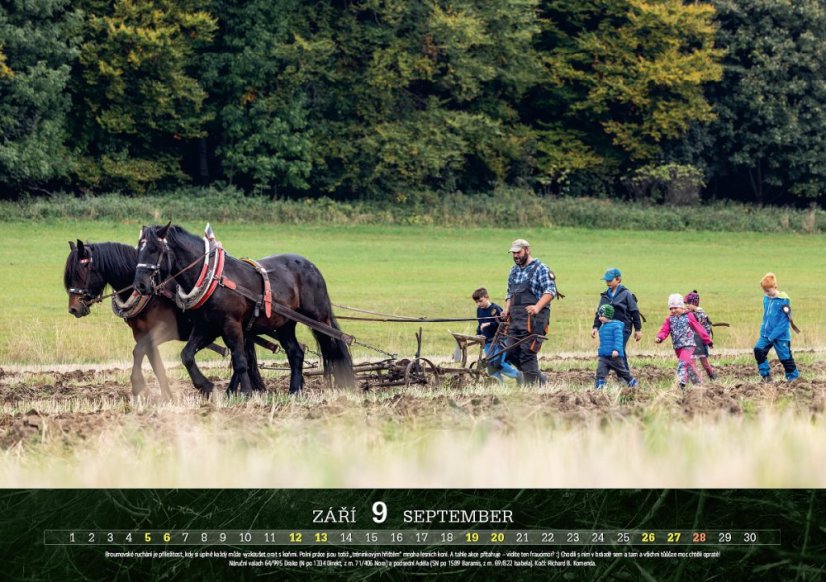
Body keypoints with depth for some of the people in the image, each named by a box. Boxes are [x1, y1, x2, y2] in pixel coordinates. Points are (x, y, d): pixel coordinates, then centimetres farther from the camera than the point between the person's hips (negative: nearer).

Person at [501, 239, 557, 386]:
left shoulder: (540, 268, -3)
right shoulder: (513, 270, 20)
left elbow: (550, 291, -13)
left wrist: (537, 307, -28)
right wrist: (507, 309, 10)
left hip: (533, 318, -8)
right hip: (515, 318, 8)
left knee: (527, 354, -13)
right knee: (511, 353, 3)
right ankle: (539, 379, 16)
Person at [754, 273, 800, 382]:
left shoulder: (784, 301, -15)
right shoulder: (766, 299, 5)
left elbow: (784, 322, -16)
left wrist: (773, 336, -18)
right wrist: (763, 330, 6)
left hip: (781, 336, -6)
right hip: (766, 334, 6)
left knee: (785, 357, 1)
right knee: (758, 350, -9)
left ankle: (794, 377, 17)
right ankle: (766, 374, 1)